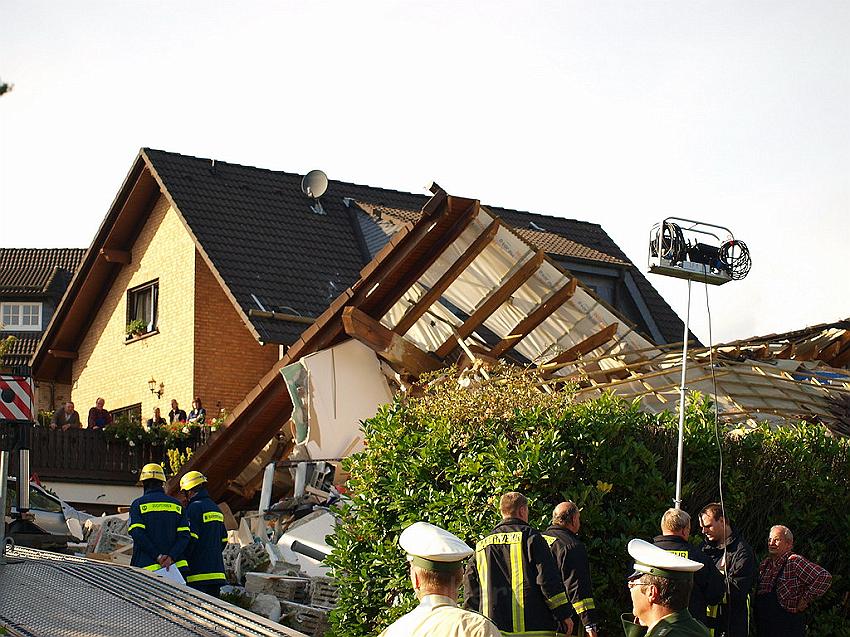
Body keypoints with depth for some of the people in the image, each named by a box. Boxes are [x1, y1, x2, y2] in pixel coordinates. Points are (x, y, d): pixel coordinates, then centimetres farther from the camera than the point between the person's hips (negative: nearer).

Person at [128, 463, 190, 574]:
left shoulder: (138, 504, 3)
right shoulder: (177, 505, 13)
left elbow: (137, 534, -9)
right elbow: (184, 536, 1)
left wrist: (158, 556, -12)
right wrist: (171, 557, -9)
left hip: (147, 567, -3)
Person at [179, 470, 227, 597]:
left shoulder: (195, 507, -9)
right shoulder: (216, 508, 18)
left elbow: (191, 539, -15)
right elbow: (224, 540, 20)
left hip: (199, 573, -8)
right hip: (216, 570, 9)